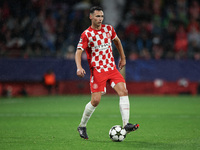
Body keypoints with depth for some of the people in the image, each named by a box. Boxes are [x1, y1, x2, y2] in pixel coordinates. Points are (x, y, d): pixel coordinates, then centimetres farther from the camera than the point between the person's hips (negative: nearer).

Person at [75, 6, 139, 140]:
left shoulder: (109, 29, 7)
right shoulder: (86, 34, -7)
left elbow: (117, 41, 26)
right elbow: (78, 52, -12)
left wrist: (123, 58, 27)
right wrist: (79, 67, -29)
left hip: (112, 68, 5)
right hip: (97, 71, -5)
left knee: (123, 91, -15)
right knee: (96, 100, -9)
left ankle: (126, 124, -19)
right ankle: (82, 126, 13)